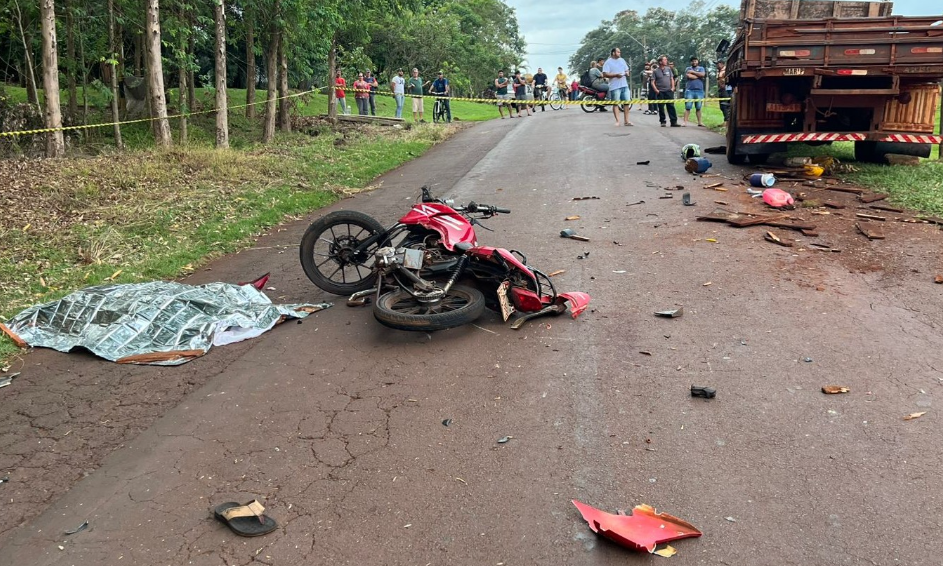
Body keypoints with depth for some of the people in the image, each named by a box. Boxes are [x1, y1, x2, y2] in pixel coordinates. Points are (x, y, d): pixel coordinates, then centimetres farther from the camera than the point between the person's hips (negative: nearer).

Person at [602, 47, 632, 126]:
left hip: (624, 85, 6)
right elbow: (605, 74, -13)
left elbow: (626, 69, 26)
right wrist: (616, 75, -20)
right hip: (615, 86, -6)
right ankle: (617, 121, -1)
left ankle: (626, 121, 10)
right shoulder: (608, 62, -4)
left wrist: (627, 73, 2)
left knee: (626, 103, 5)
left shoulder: (622, 60, 17)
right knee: (615, 104, -3)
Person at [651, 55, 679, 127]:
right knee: (661, 108, 2)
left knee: (671, 106, -3)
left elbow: (672, 79, 14)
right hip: (660, 92, -2)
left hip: (669, 91, 2)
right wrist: (656, 90, -10)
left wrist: (672, 87, 3)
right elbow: (652, 82, 0)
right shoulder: (656, 71, 0)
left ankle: (674, 122, -4)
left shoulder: (668, 69, 9)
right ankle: (662, 122, 13)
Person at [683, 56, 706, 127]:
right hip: (689, 90, -1)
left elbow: (702, 74, -8)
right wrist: (698, 76, -3)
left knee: (698, 107, 5)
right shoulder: (688, 69, 11)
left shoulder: (701, 68, 14)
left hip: (699, 90, 1)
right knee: (687, 107, -6)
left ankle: (700, 122, 10)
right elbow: (689, 76, -9)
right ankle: (685, 121, -6)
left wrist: (692, 72, -3)